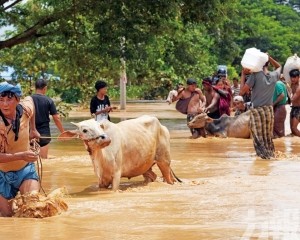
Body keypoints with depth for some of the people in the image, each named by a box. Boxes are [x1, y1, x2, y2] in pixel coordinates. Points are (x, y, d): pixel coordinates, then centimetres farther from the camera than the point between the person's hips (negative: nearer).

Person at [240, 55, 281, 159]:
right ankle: (270, 153, 23)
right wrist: (269, 58, 11)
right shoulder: (274, 76, 0)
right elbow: (279, 66, 26)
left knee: (258, 136, 2)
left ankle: (264, 154, -2)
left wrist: (243, 74, -6)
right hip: (269, 110, 5)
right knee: (268, 135, 17)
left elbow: (242, 92, -12)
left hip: (257, 110, -5)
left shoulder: (255, 75, -13)